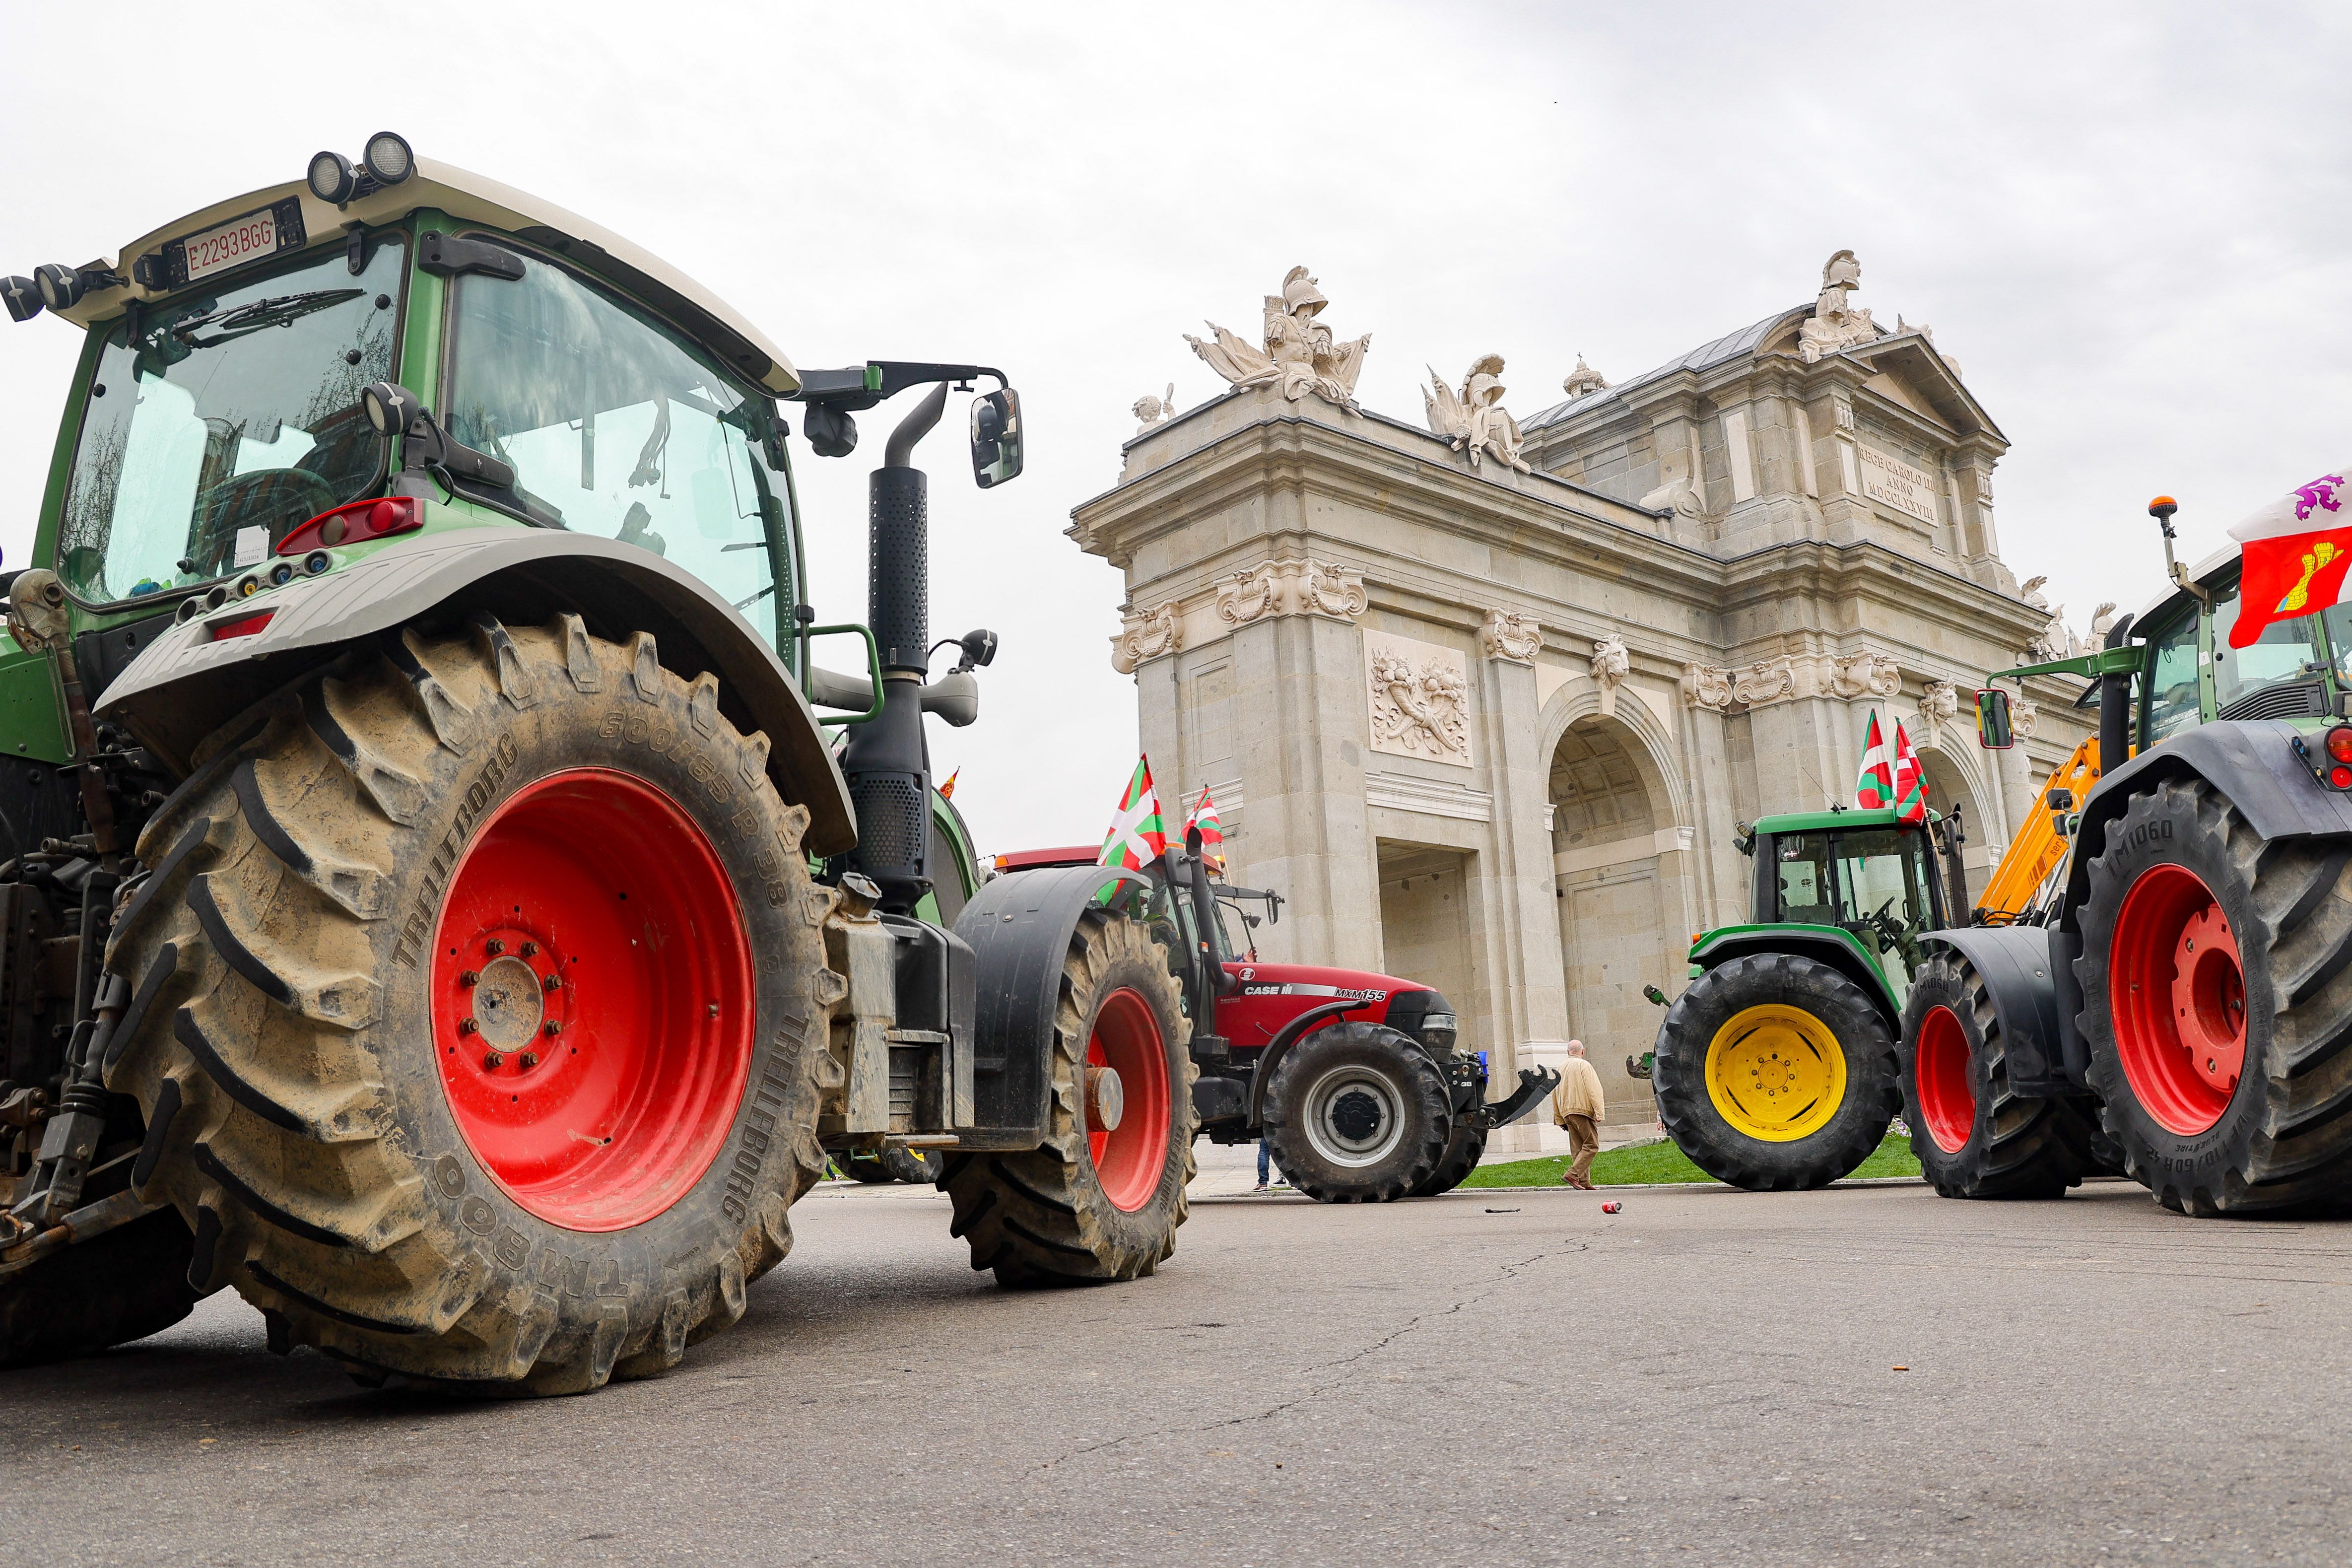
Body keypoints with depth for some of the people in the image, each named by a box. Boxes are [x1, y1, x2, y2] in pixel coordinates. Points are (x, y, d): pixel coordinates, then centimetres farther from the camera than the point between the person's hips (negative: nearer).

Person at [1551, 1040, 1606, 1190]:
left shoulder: (1561, 1068, 17)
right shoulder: (1584, 1065, -4)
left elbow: (1555, 1095, 19)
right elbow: (1593, 1090, -13)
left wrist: (1560, 1120, 22)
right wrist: (1599, 1112, -14)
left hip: (1567, 1113, 7)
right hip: (1583, 1110, -7)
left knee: (1578, 1149, 8)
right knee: (1592, 1145, -6)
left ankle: (1584, 1183, 4)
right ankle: (1572, 1174, -18)